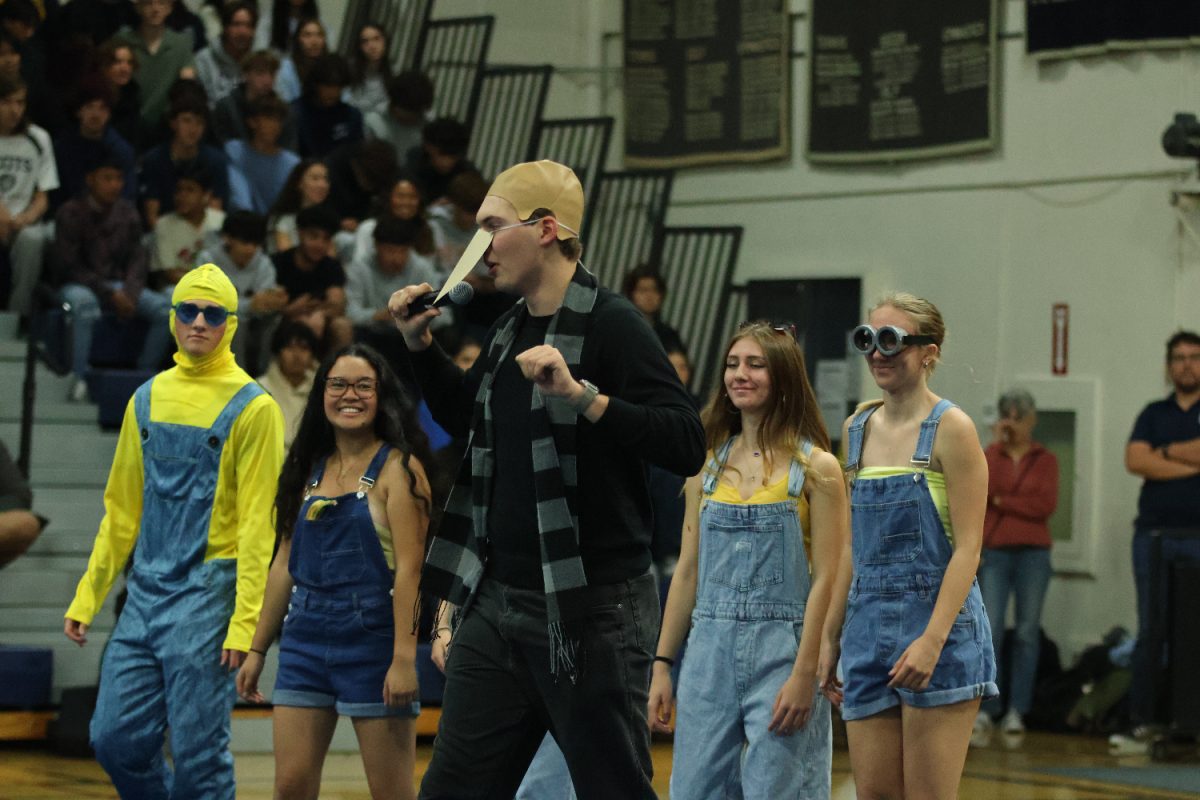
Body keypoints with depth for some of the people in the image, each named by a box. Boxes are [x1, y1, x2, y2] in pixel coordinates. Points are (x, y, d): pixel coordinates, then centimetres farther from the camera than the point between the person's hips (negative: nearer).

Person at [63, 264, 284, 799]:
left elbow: (258, 526, -9)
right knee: (115, 739, 4)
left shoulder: (252, 408, -5)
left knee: (197, 755, -5)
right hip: (145, 591, 6)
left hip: (208, 593, -6)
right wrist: (88, 596, 13)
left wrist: (245, 622, -15)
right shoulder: (148, 399, 13)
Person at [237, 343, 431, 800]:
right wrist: (257, 649, 16)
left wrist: (405, 657, -19)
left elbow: (409, 568, -12)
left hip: (372, 639, -6)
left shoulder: (397, 468, -5)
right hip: (306, 639, 6)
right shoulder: (311, 469, 13)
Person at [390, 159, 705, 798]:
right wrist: (420, 345, 17)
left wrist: (582, 395, -30)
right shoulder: (508, 331, 12)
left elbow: (687, 446, -22)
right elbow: (466, 418, 31)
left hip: (590, 610, -8)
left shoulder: (609, 325, -13)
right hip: (498, 601, 8)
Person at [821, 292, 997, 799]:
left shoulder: (950, 429, -7)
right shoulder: (857, 430, 12)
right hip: (869, 627, 6)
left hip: (939, 628, -6)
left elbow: (967, 548, -12)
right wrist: (830, 636, 14)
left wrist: (932, 639, -20)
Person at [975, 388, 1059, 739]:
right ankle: (984, 709, -9)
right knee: (989, 629, -10)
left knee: (1027, 631, 1)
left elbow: (1046, 504, -6)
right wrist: (998, 444, -7)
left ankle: (1016, 711, 5)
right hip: (994, 551, 0)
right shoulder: (989, 455, 10)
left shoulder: (1045, 460, 8)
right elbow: (985, 488, -10)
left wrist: (1001, 502, -5)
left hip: (1033, 552, 0)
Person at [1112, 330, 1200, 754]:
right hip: (1154, 534, 3)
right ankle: (1144, 723, 5)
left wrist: (1165, 452, 0)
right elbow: (1135, 460, 1)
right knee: (1150, 632, 3)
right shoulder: (1154, 414, 17)